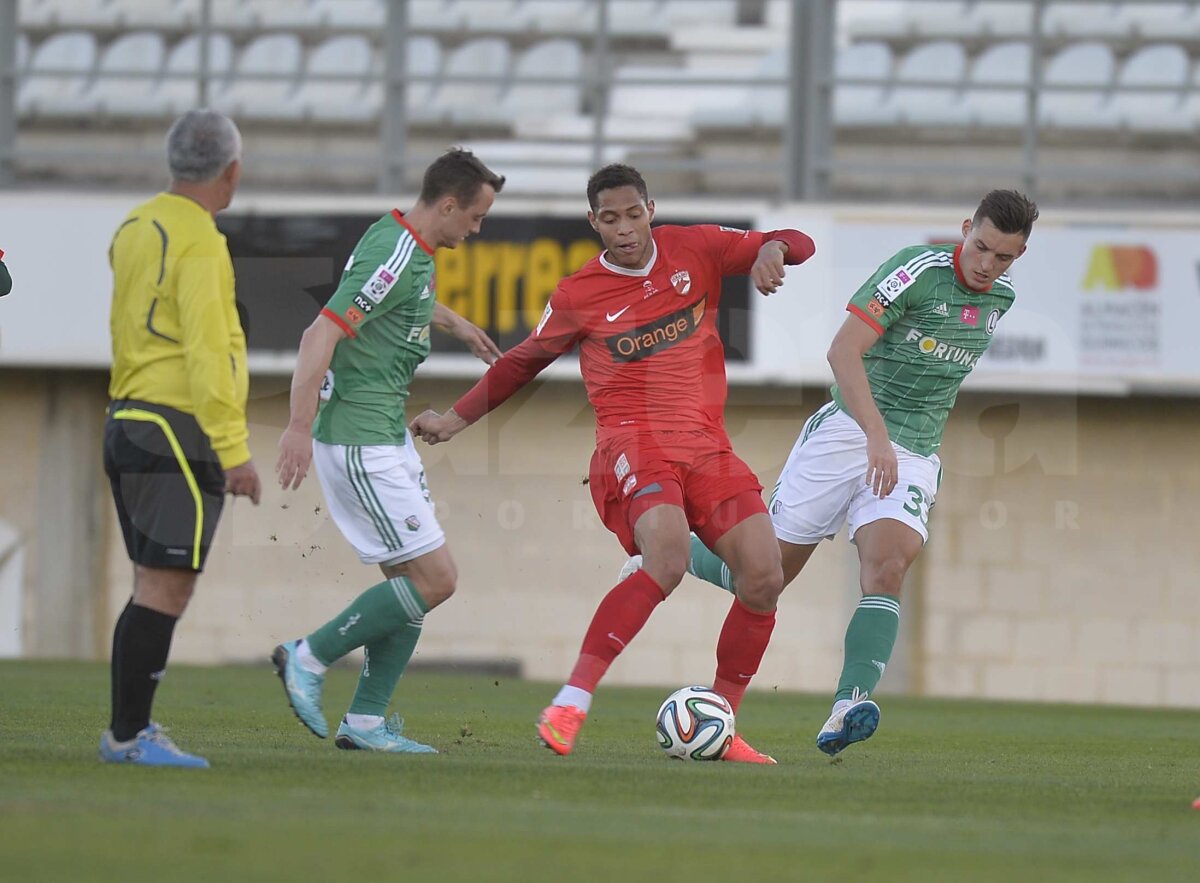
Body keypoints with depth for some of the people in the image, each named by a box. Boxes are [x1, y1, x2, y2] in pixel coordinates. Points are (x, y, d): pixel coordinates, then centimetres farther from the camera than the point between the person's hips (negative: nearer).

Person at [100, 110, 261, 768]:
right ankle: (130, 734, -10)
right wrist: (234, 452, -18)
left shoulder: (133, 229, 14)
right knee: (164, 589, -8)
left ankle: (128, 730, 14)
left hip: (127, 423, 9)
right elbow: (208, 353, -19)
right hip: (181, 434, -9)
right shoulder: (199, 244, -14)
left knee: (156, 587, 13)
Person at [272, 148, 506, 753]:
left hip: (386, 436, 10)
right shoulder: (394, 257, -20)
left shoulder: (410, 246, 11)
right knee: (434, 578, -10)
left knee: (412, 583, 8)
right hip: (360, 443, -10)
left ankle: (366, 721, 10)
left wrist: (455, 324, 50)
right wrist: (300, 426, -31)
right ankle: (309, 659, -1)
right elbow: (321, 335, -26)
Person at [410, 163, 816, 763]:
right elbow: (525, 360, 19)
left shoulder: (694, 250, 8)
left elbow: (797, 244, 11)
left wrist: (773, 250, -13)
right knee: (667, 561, -31)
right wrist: (457, 418, 17)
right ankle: (570, 704, -33)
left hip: (707, 445, 5)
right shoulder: (578, 297, 3)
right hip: (634, 444, -4)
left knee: (764, 579, -8)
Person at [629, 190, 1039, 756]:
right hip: (849, 431, -4)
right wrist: (877, 435, -34)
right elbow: (843, 350, -24)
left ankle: (848, 709, -33)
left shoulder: (1001, 297, 8)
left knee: (888, 568, -23)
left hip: (912, 455, 4)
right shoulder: (919, 270, -15)